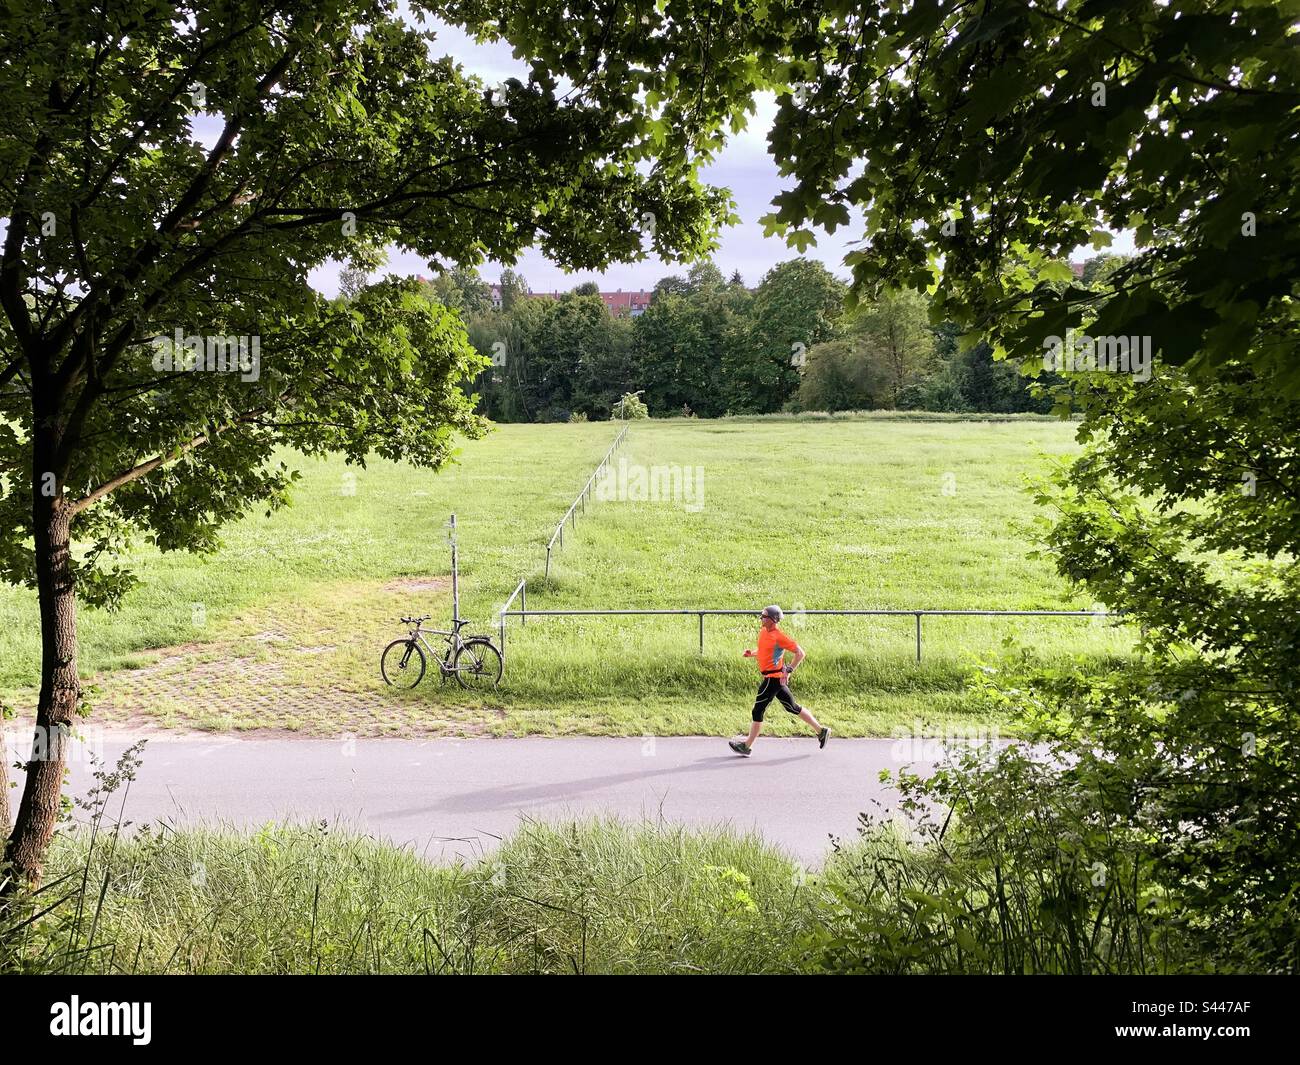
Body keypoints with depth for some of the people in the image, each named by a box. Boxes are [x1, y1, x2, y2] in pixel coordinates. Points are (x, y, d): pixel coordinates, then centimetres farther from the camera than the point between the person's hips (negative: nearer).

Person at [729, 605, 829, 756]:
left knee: (758, 711, -2)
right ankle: (821, 731, 25)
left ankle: (747, 746, 7)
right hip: (777, 679, 9)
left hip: (773, 678, -9)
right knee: (794, 708, 16)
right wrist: (751, 653, 7)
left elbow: (800, 653, -16)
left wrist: (788, 671, -18)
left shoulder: (779, 636, -17)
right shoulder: (763, 632, 8)